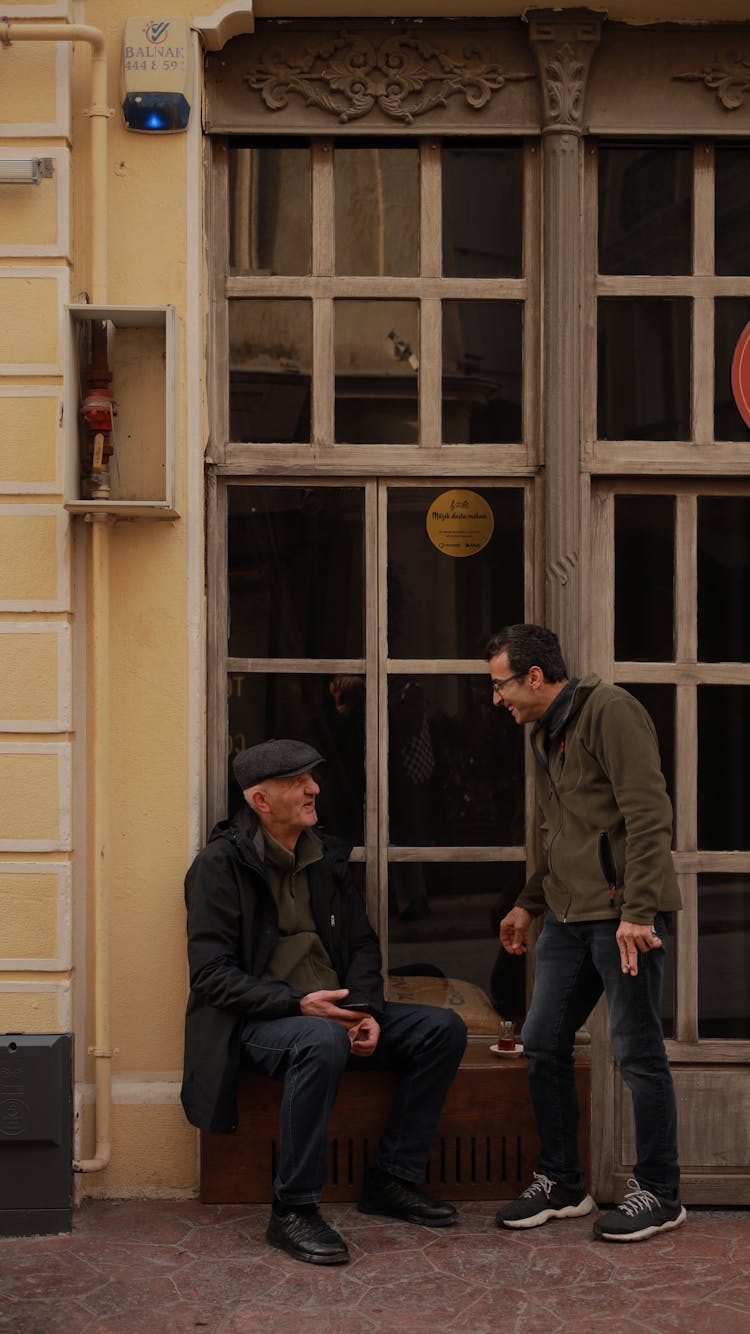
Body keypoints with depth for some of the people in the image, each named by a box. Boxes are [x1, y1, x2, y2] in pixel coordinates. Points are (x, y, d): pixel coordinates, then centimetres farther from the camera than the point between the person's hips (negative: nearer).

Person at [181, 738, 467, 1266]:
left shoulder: (327, 856, 12)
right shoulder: (221, 863, -8)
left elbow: (363, 944, 15)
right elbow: (212, 974, -14)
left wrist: (364, 1009, -6)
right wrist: (298, 1004, -24)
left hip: (333, 1011, 7)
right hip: (257, 1021, -7)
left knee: (444, 1028, -9)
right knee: (323, 1041, -39)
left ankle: (392, 1179, 0)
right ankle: (293, 1212, -28)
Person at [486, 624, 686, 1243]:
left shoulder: (609, 711, -10)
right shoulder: (547, 735, 19)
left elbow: (649, 815, -17)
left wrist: (637, 911, -22)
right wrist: (529, 903, 23)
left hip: (622, 912, -9)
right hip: (570, 914, 9)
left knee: (638, 1052, -2)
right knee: (543, 1043, 8)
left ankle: (659, 1193, 11)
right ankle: (561, 1184, 20)